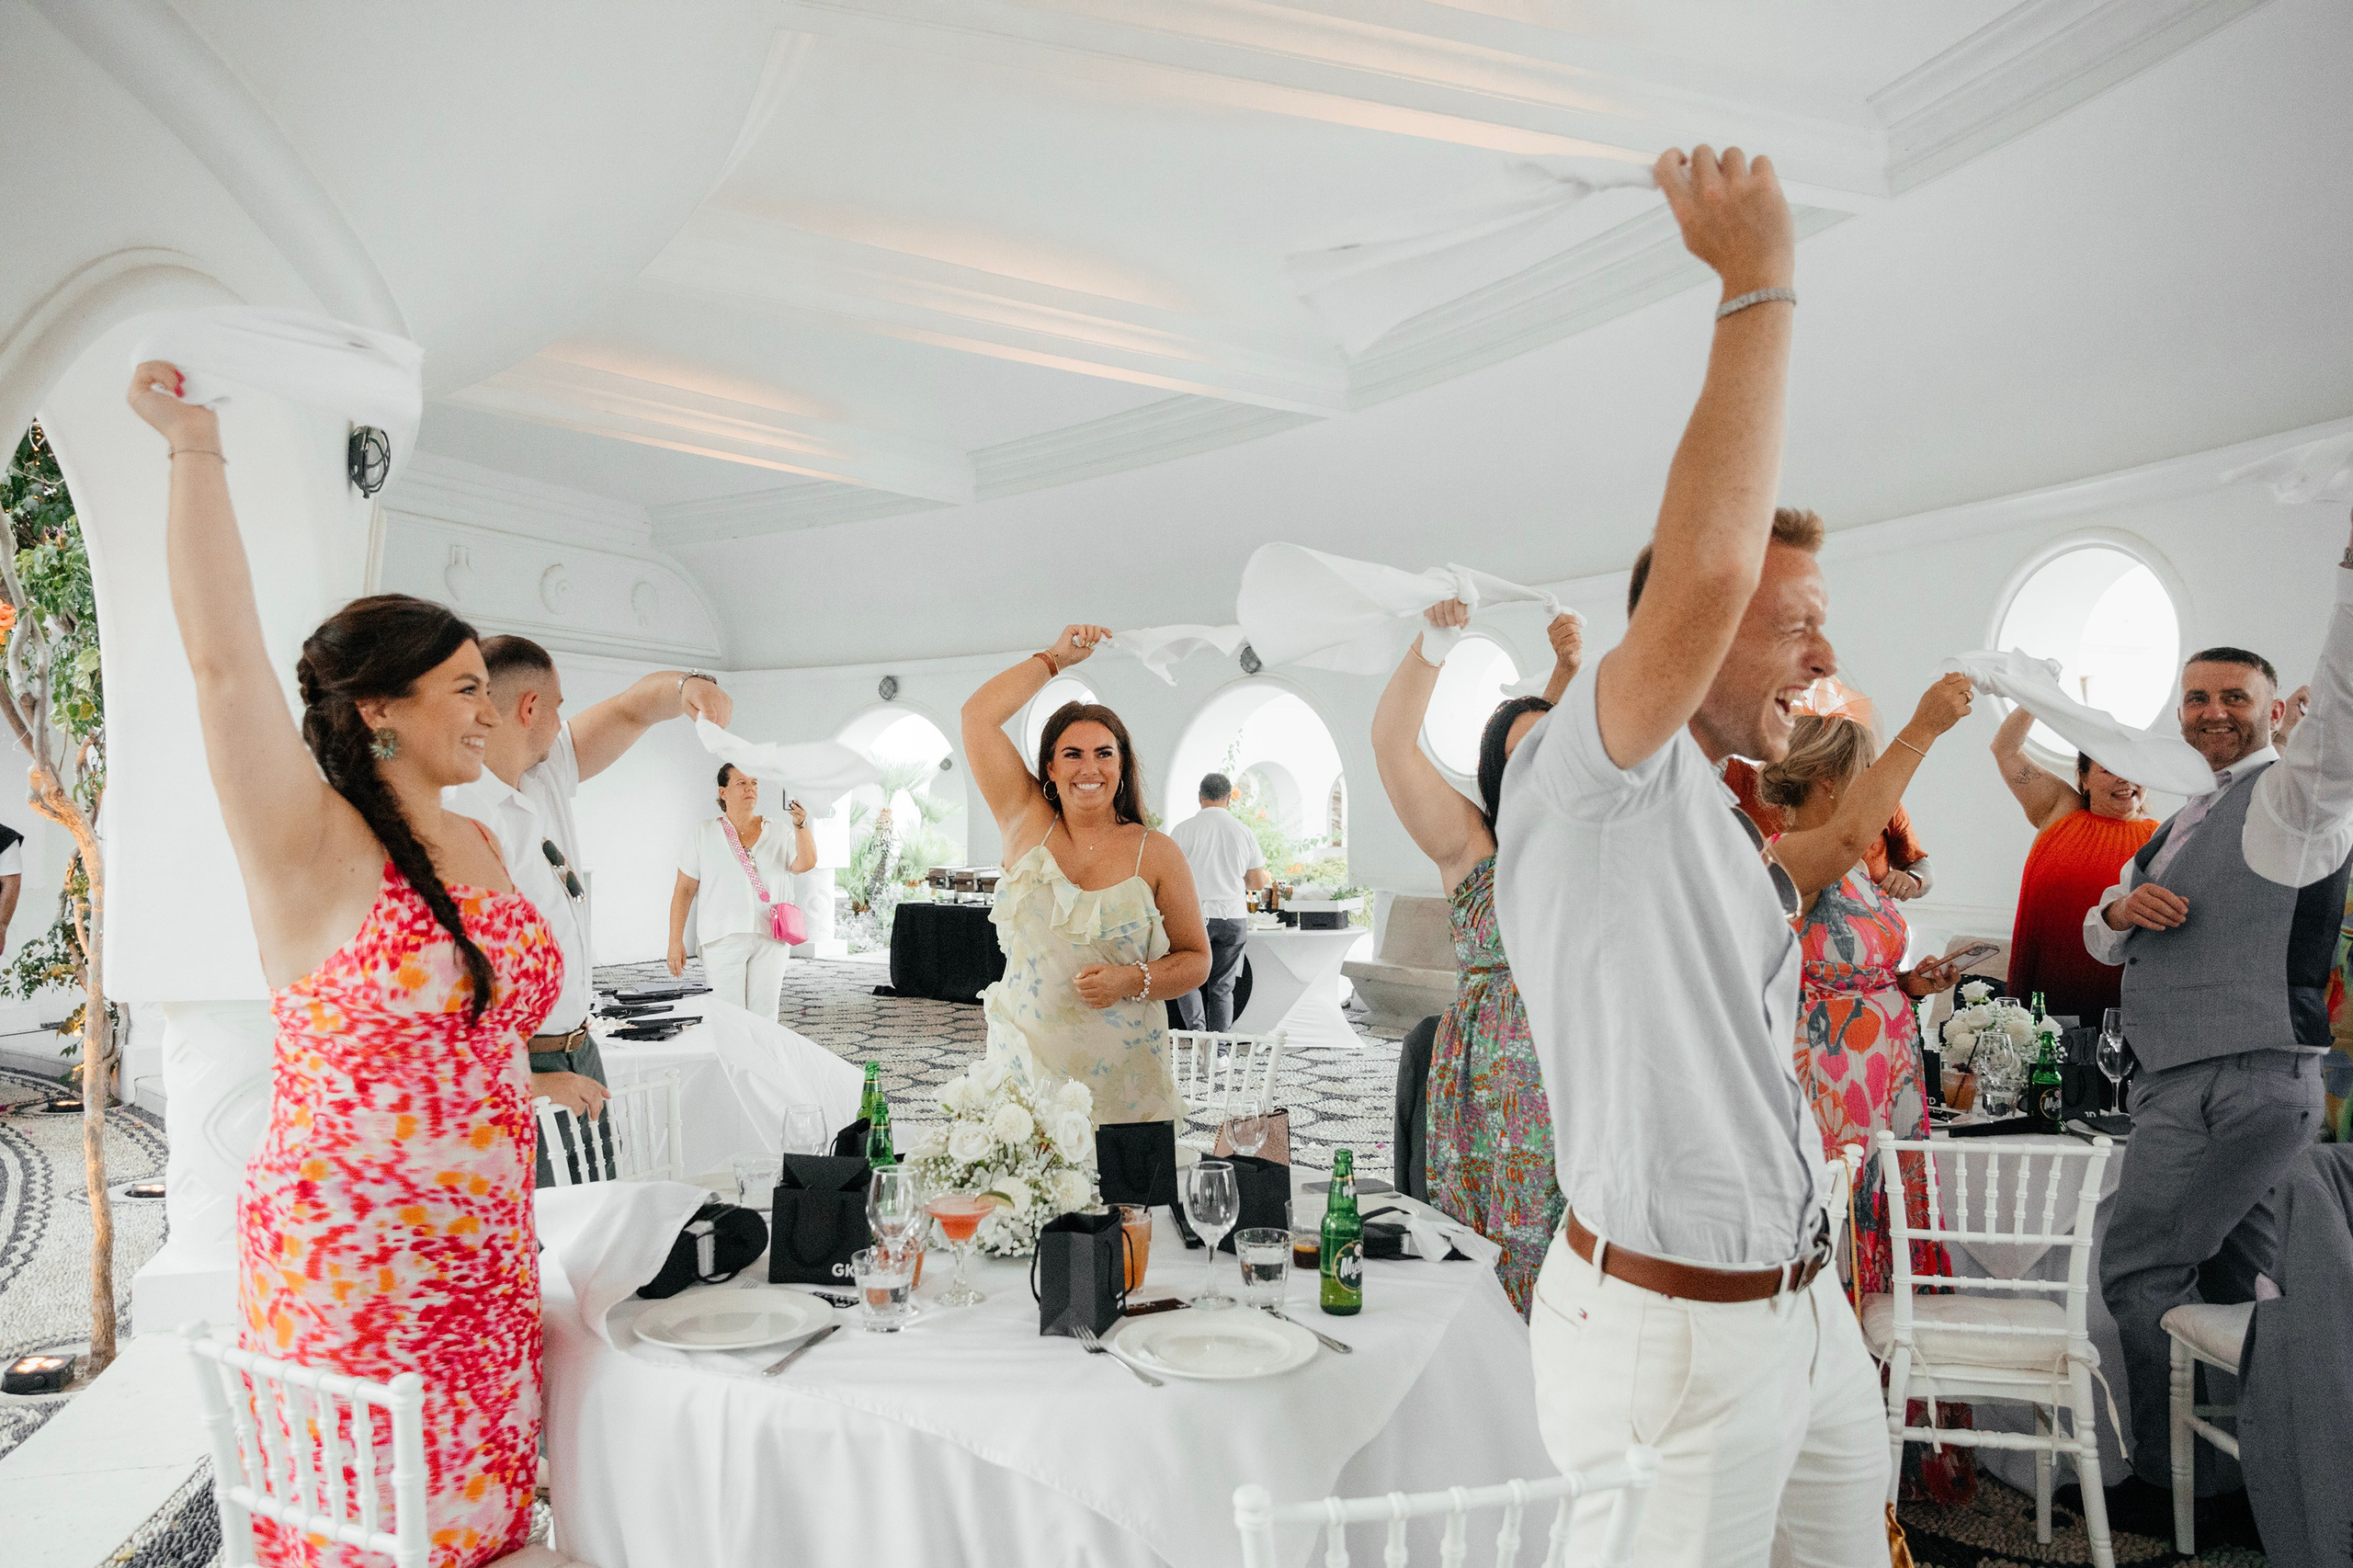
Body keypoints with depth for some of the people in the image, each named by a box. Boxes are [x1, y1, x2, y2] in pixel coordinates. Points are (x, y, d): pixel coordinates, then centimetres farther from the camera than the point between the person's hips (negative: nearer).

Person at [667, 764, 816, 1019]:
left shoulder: (777, 833, 10)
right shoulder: (704, 833, 7)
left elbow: (805, 863, -6)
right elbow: (684, 891, 5)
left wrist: (801, 825, -22)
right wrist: (676, 942, -2)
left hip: (770, 939, 2)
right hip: (723, 938, -2)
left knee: (764, 1019, 3)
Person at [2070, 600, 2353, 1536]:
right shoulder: (2186, 825, 20)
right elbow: (2098, 942, 20)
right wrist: (2120, 908, -3)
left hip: (2237, 1086, -9)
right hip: (2191, 1082, 9)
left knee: (2139, 1273, -4)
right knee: (2235, 1285, 15)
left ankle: (2171, 1483, 8)